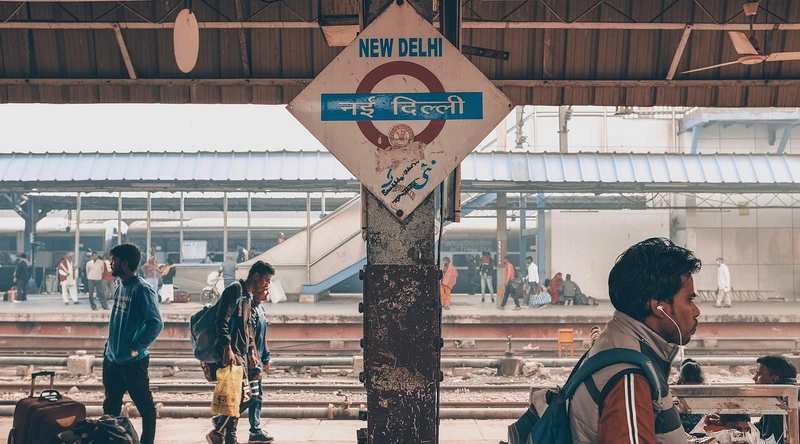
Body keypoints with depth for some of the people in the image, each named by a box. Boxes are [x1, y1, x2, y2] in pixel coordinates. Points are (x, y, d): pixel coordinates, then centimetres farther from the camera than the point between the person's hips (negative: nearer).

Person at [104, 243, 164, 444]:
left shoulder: (142, 289, -16)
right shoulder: (120, 288, 11)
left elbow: (156, 323, -21)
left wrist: (136, 347, -17)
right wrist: (109, 346, 14)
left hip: (132, 362, -9)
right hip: (112, 359, 9)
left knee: (146, 407, 2)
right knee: (110, 407, 18)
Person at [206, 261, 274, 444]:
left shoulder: (248, 297, 19)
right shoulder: (234, 291, -10)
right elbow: (222, 321, -19)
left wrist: (251, 352, 21)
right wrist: (227, 349, -25)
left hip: (242, 354, 10)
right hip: (231, 353, -10)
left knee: (241, 397, 8)